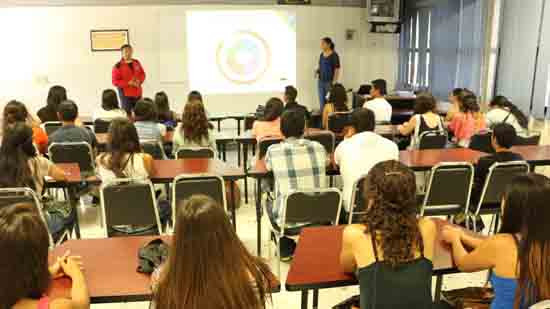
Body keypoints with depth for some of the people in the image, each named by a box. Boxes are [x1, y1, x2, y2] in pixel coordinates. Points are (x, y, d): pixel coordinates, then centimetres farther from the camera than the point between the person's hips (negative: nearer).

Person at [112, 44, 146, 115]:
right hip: (125, 94, -5)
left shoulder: (136, 63, 7)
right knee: (127, 115, -6)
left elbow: (143, 74, 15)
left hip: (137, 93, 5)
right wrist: (128, 83, -19)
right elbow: (115, 82, -11)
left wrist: (139, 81, -7)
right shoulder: (118, 66, -9)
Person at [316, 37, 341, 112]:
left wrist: (334, 83, -16)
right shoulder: (322, 54, 10)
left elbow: (337, 69, -11)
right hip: (321, 81, 6)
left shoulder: (334, 55, -10)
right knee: (322, 101, 6)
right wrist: (317, 71, -1)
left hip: (330, 82, -6)